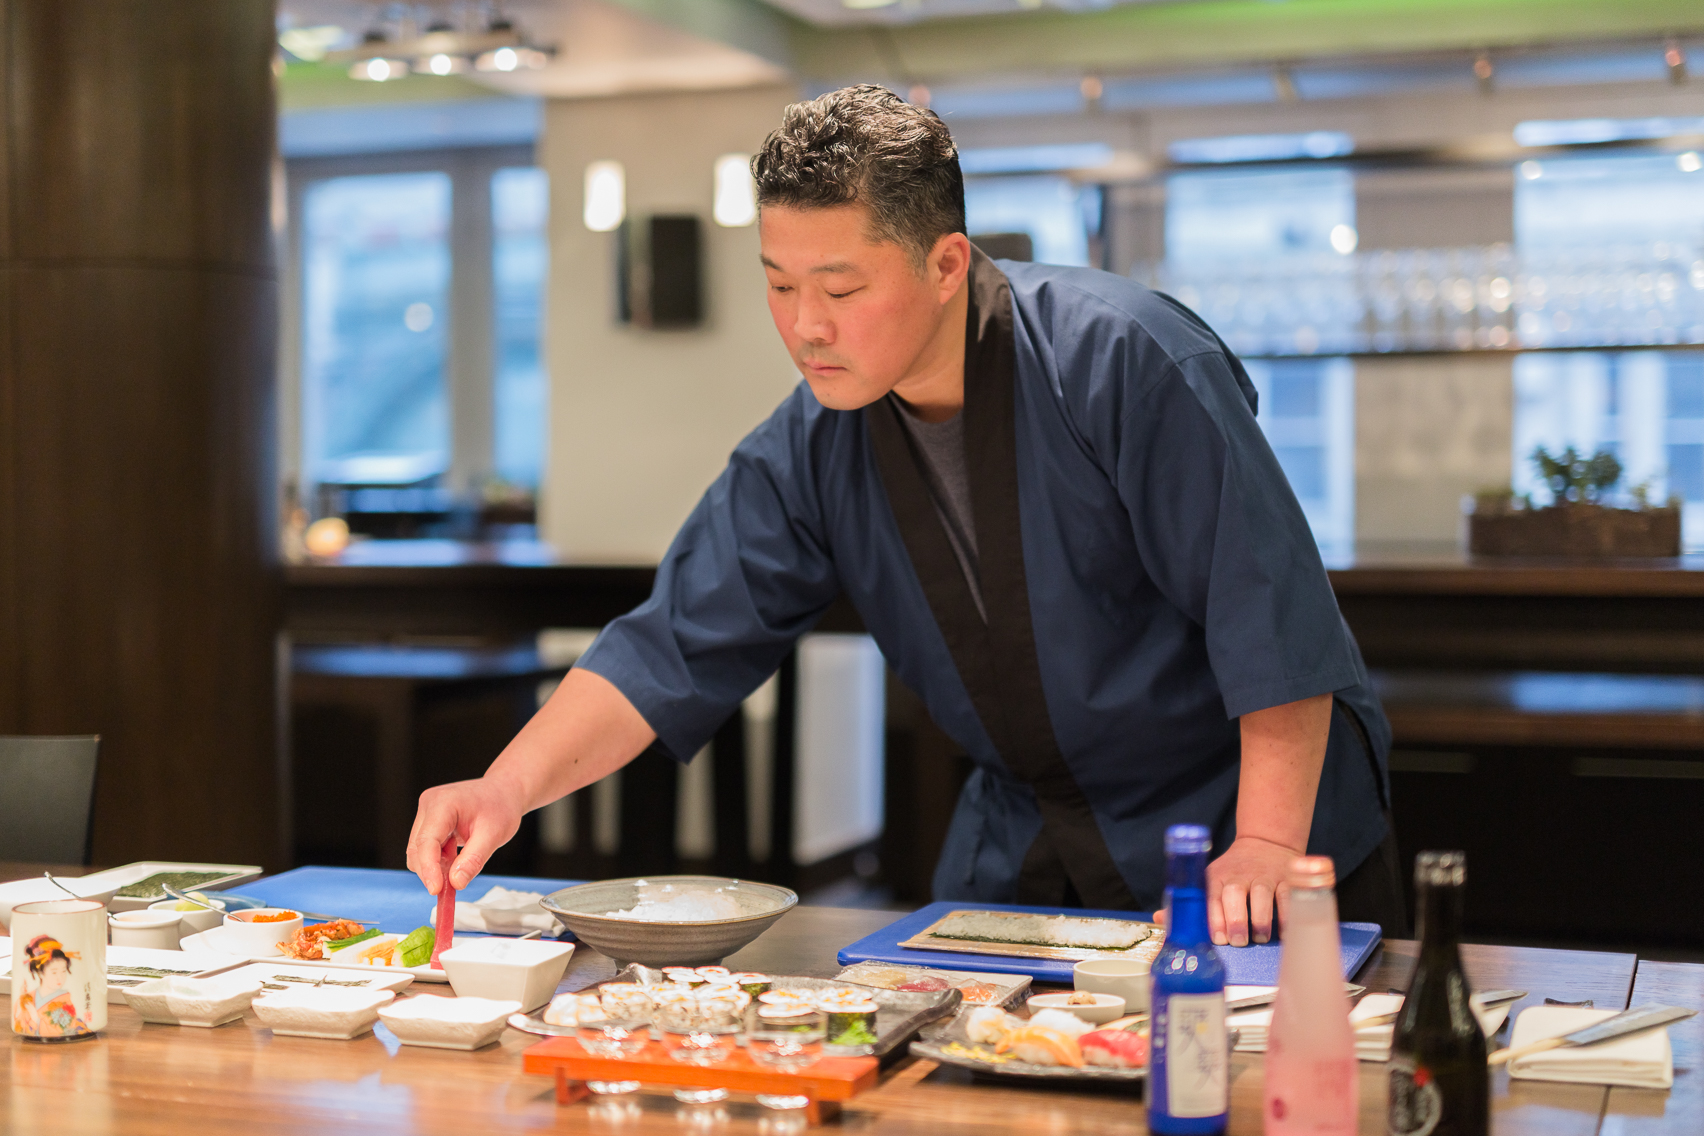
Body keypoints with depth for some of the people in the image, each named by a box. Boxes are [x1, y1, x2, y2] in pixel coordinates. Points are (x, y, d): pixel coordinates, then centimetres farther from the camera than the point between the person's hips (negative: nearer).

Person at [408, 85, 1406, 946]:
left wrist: (1265, 847, -25)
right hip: (1020, 857, 5)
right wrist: (507, 790, -20)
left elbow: (1273, 609, -21)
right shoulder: (807, 452, -6)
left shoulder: (1121, 358, -22)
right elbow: (673, 650, -6)